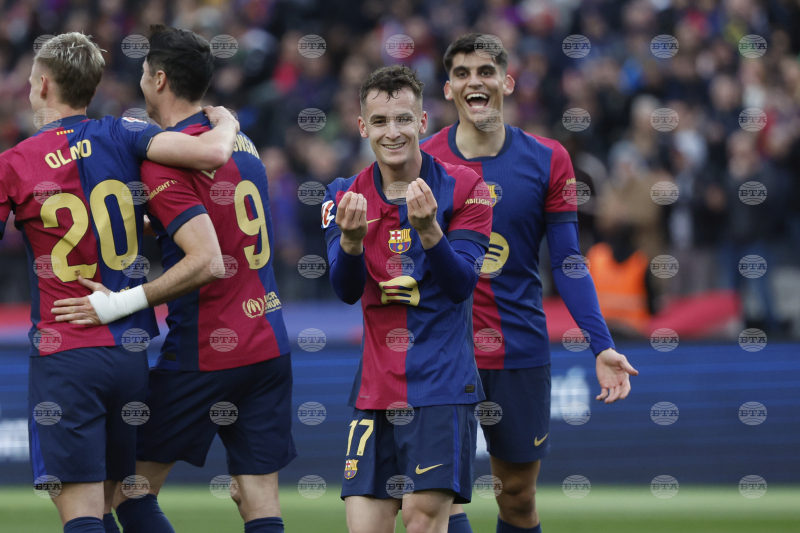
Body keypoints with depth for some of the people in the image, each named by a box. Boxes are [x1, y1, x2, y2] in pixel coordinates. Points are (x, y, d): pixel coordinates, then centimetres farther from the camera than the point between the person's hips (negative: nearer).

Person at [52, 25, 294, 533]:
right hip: (270, 347, 7)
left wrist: (122, 304, -20)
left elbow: (207, 262, -23)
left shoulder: (165, 161, -13)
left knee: (129, 492, 4)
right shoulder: (243, 144, 12)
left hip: (206, 355, -7)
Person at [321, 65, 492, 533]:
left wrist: (427, 230, -27)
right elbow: (347, 291, -3)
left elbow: (462, 285, -10)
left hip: (441, 384, -4)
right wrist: (351, 238, -24)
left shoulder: (463, 188, -2)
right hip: (375, 388, 4)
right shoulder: (346, 196, 7)